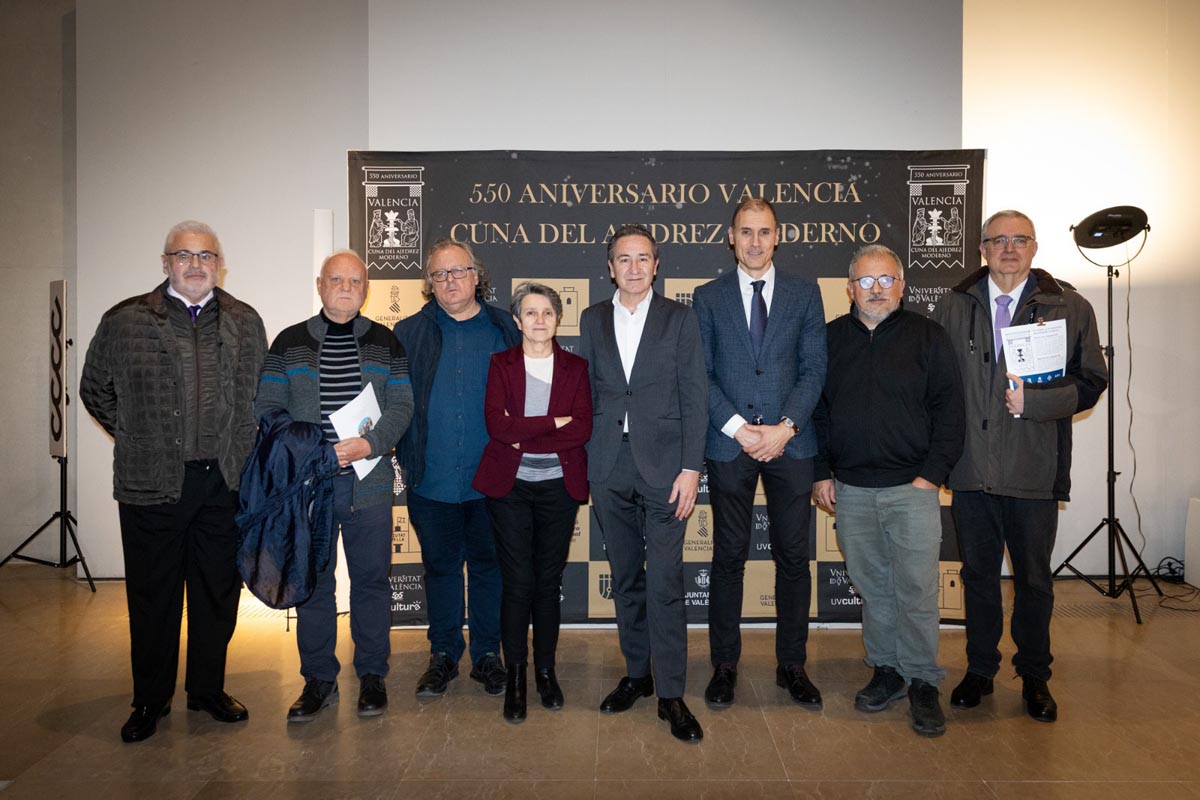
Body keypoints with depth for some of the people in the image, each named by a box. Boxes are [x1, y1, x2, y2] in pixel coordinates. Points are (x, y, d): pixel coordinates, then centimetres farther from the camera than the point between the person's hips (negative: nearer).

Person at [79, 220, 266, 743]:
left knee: (218, 591, 11)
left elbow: (260, 395, 16)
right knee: (153, 596, 8)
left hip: (225, 483, 2)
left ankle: (208, 689, 29)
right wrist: (137, 439, 6)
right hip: (152, 484, -2)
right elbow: (95, 389, 11)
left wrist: (239, 451, 9)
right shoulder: (125, 322, 0)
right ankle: (150, 700, 25)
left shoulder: (245, 323, 7)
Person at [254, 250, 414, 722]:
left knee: (371, 579, 6)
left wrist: (371, 444, -15)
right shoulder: (290, 342, 7)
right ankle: (318, 679, 21)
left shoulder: (385, 343, 8)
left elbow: (402, 405, 1)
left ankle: (372, 675, 20)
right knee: (312, 581, 7)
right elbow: (267, 408, 4)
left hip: (368, 483, 0)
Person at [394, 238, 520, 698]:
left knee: (488, 565, 11)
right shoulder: (409, 333, 4)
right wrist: (404, 457, -9)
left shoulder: (504, 330, 4)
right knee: (440, 566, 13)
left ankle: (488, 655, 26)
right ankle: (443, 656, 27)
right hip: (432, 477, 1)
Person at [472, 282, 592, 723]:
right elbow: (496, 424, -9)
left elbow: (583, 428, -6)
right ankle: (515, 674, 14)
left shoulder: (575, 367, 7)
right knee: (517, 581, -1)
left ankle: (546, 670, 23)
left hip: (559, 485, 1)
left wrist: (523, 435, -12)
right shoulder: (500, 364, 5)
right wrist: (554, 424, -12)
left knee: (548, 581, 7)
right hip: (509, 485, -1)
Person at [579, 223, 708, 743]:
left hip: (663, 465, -3)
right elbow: (586, 393, 10)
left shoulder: (679, 318, 2)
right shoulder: (592, 320, 10)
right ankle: (637, 674, 28)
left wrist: (690, 468, -10)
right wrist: (581, 461, 4)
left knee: (665, 583, -4)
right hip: (608, 468, 3)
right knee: (625, 578, 13)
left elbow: (693, 398, -2)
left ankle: (670, 693, 7)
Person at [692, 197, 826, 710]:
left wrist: (785, 427, -11)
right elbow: (701, 374, 1)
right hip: (729, 443, -1)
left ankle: (792, 665, 22)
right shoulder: (708, 297, 6)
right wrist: (736, 427, -10)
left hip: (790, 443, 1)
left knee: (793, 556, 7)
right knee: (729, 557, 6)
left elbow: (814, 369, 2)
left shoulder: (805, 294, 8)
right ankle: (724, 665, 20)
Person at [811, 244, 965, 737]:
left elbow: (949, 410, 0)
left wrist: (932, 474, -8)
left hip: (911, 487, -2)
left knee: (917, 589, -2)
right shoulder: (830, 339, 9)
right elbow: (814, 410, 11)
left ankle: (923, 683, 13)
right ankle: (886, 672, 25)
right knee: (871, 585, 11)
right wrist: (821, 473, 5)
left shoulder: (927, 337, 3)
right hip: (850, 489, 3)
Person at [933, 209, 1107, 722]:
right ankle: (980, 670, 28)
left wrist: (1032, 400, -16)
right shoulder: (953, 306, 7)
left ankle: (1034, 677, 28)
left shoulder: (1069, 308, 1)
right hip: (970, 466, 2)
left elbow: (1090, 382, -1)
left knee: (1034, 578, 10)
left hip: (1035, 468, -1)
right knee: (978, 573, 13)